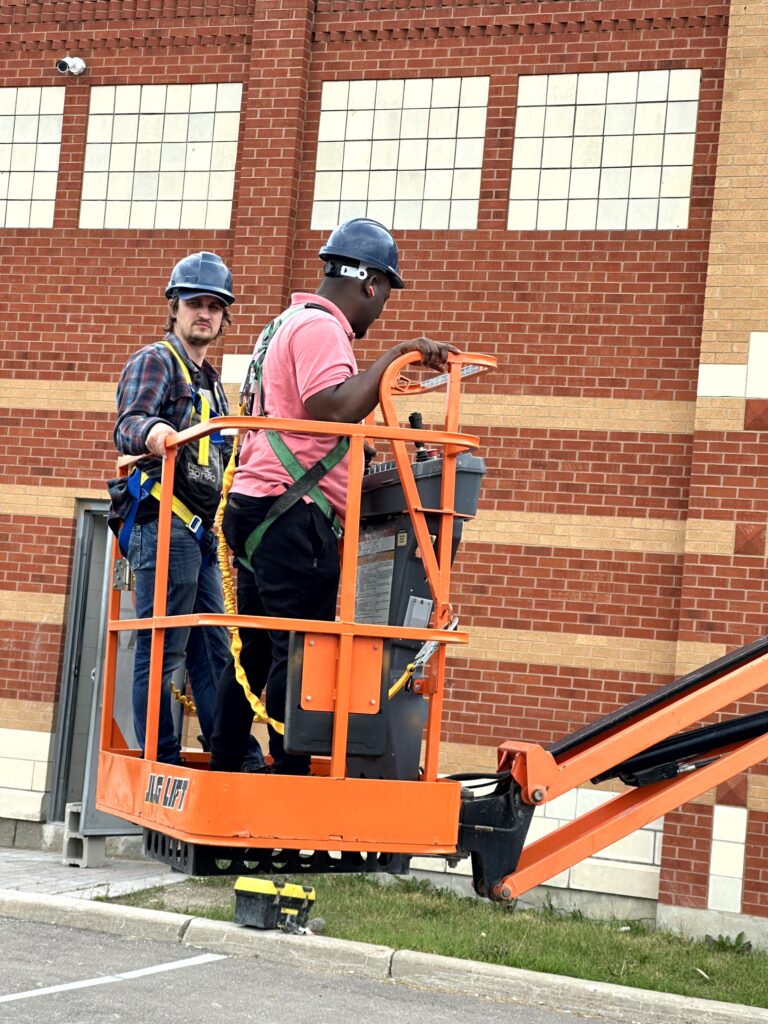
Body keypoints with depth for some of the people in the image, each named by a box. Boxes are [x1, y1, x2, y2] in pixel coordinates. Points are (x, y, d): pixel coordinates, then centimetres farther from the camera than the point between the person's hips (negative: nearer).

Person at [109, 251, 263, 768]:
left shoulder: (210, 381, 24)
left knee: (214, 651, 9)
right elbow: (127, 426, -21)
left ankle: (241, 759, 10)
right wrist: (151, 432, -42)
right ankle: (160, 761, -7)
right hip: (164, 525, -9)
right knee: (162, 650, -9)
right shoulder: (155, 361, -2)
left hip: (200, 532, 9)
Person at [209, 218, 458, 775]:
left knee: (255, 650, 11)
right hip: (293, 514, -10)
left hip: (259, 511, 11)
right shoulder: (320, 327, -9)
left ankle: (222, 772, 14)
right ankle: (290, 776, -10)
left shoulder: (290, 323, 24)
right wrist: (396, 355, -19)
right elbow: (332, 409, -25)